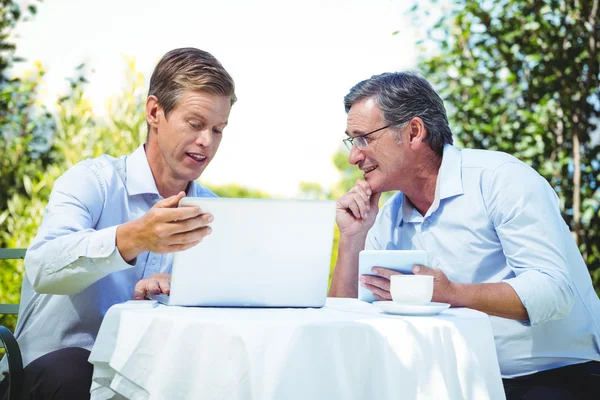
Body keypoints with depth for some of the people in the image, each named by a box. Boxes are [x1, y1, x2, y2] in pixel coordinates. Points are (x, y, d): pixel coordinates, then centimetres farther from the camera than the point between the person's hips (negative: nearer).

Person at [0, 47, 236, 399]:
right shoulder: (91, 181, -6)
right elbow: (43, 268, -26)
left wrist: (178, 285, -28)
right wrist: (133, 239, -45)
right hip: (61, 364, -3)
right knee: (70, 371, -36)